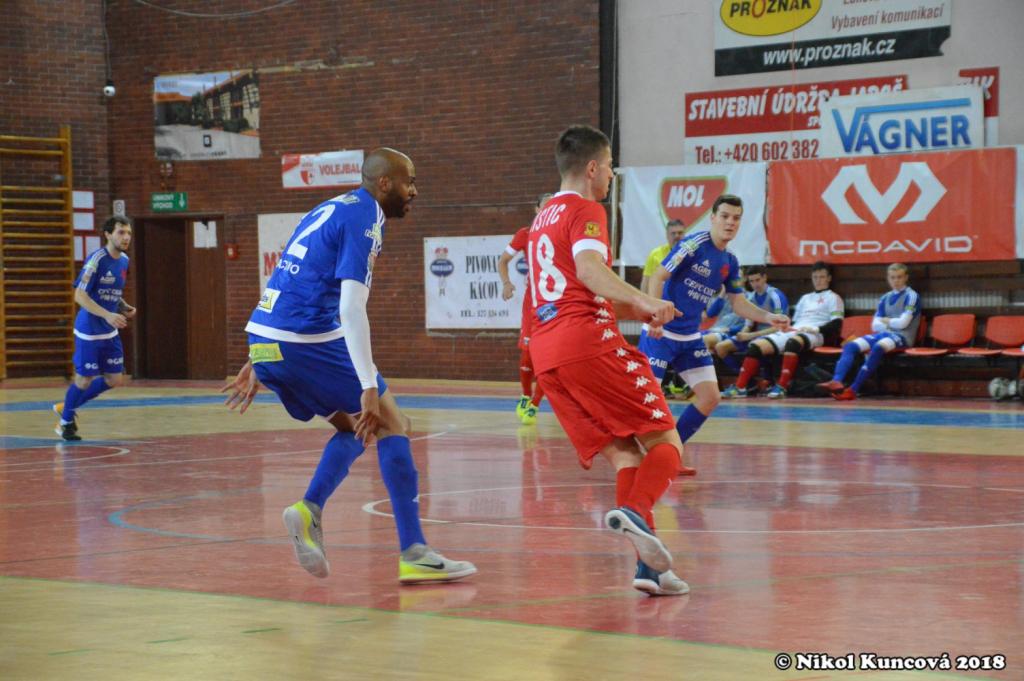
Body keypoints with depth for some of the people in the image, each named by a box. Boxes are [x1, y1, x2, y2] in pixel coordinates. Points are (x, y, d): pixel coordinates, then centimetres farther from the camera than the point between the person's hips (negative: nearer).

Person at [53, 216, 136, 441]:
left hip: (110, 333, 8)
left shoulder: (124, 260, 7)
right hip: (89, 331, -8)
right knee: (84, 379, 1)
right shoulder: (97, 259, -17)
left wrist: (125, 308, 2)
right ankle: (66, 422, 25)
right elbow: (80, 296, -19)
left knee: (114, 379, 8)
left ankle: (68, 407, 27)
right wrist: (108, 315, -27)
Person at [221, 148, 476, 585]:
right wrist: (369, 388, -20)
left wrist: (257, 364, 27)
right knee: (391, 426, 0)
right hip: (307, 340, -9)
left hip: (263, 340, 9)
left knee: (357, 428, 20)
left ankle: (309, 511, 2)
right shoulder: (364, 218, -8)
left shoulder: (329, 210, 21)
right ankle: (413, 555, -4)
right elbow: (352, 307, -18)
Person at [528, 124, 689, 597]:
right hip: (588, 341, -8)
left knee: (622, 454, 4)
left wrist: (634, 311, 35)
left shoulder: (542, 219, 28)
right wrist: (643, 300, -32)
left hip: (545, 351, 8)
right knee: (665, 442, -4)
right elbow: (588, 269, -20)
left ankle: (648, 565, -12)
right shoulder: (585, 210, 1)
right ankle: (635, 512, -32)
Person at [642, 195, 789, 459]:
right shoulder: (694, 244, -14)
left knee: (710, 397, -1)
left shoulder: (730, 262, 7)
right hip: (661, 333, -7)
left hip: (691, 337, 7)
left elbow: (739, 303, 13)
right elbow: (658, 277, -18)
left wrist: (769, 317, -4)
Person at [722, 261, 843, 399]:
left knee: (793, 342, -42)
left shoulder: (833, 297, 13)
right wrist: (787, 326, 7)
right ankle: (740, 387, -23)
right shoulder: (805, 298, 32)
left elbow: (836, 323, -1)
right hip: (791, 331, 6)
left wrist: (816, 329, -17)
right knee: (756, 345, -17)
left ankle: (781, 387, -45)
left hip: (814, 335, -6)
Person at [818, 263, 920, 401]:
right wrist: (892, 324, -3)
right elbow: (875, 325, 13)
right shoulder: (885, 299, 19)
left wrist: (885, 321, 8)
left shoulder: (911, 296, 0)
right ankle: (836, 382, -39)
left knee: (878, 347, -39)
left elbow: (902, 323, -9)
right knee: (850, 346, -17)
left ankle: (853, 389, -44)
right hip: (883, 334, 7)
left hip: (902, 336, -7)